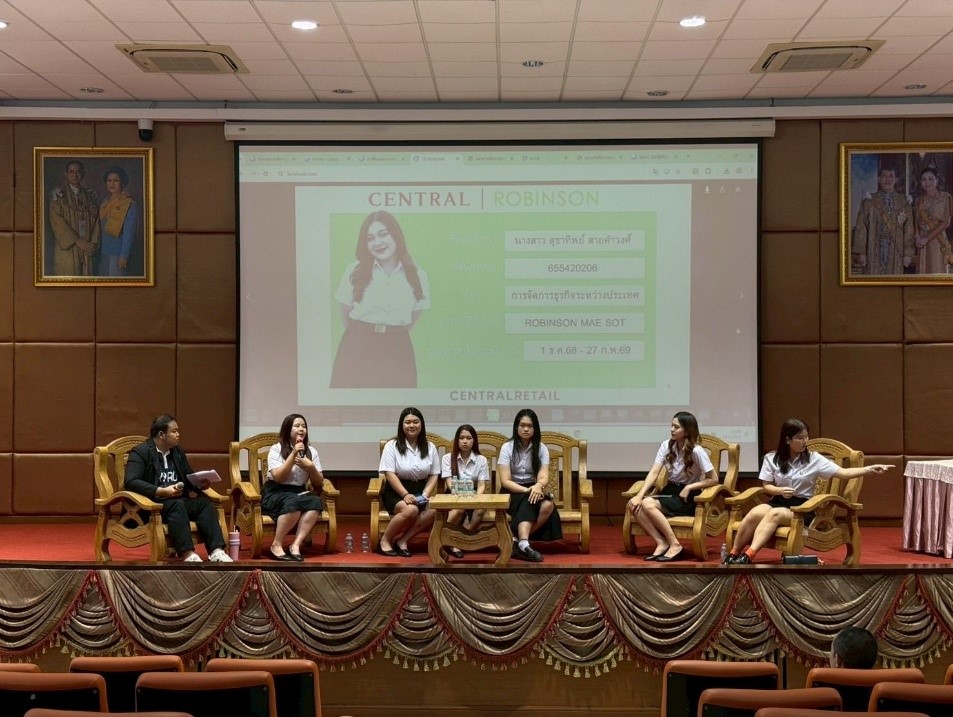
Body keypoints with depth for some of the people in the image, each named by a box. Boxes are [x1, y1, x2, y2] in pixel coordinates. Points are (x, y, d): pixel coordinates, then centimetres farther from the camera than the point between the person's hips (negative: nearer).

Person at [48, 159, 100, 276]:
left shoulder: (90, 195, 13)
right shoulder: (58, 195, 1)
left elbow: (96, 220, 8)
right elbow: (57, 223, -7)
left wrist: (93, 244, -5)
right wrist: (77, 240, -13)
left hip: (87, 249, 3)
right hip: (66, 248, -3)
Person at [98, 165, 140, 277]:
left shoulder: (129, 205, -7)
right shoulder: (104, 203, 15)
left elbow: (128, 234, -11)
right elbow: (101, 230, 17)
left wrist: (124, 256, -16)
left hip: (117, 254, -7)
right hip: (103, 253, 7)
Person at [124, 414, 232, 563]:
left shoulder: (178, 452, 16)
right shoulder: (141, 452, -6)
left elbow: (190, 476, 23)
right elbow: (130, 482, -19)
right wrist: (162, 491, -28)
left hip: (177, 502, 6)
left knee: (204, 502, -20)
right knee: (176, 504, -36)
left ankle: (216, 551, -33)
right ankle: (188, 554, -45)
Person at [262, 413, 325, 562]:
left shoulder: (311, 451, 9)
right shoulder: (276, 449, -3)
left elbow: (319, 484, 7)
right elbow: (278, 477, -16)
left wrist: (310, 467, -12)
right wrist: (294, 454, -20)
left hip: (299, 493, 4)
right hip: (275, 493, -4)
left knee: (316, 502, -30)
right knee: (293, 503, -37)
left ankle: (296, 545, -32)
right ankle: (276, 545, -24)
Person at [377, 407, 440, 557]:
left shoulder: (430, 447, 9)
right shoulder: (392, 446, -3)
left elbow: (434, 475, 9)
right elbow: (390, 474, -10)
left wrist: (425, 494, -10)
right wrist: (405, 494, -22)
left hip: (420, 492, 4)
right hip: (396, 492, -4)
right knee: (411, 510, -37)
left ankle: (402, 540, -20)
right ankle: (385, 540, -14)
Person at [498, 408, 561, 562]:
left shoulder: (541, 448, 2)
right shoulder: (507, 447, -5)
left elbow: (544, 478, -8)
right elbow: (505, 481, -11)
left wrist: (538, 486, -32)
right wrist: (527, 490, -25)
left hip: (533, 490, 3)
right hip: (513, 493, -3)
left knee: (548, 505, -30)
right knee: (527, 501, -36)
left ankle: (517, 540, -28)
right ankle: (524, 544, -52)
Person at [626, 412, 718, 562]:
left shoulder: (697, 451, -13)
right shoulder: (666, 445, 1)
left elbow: (714, 479, -10)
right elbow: (653, 473, -6)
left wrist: (689, 487, -18)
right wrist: (639, 496, -19)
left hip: (687, 498, -6)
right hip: (669, 492, 6)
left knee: (648, 504, -30)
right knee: (635, 506, -22)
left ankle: (675, 545, -23)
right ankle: (661, 544, -21)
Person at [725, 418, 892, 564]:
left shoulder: (814, 459, -1)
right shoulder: (772, 459, 3)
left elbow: (842, 472, -6)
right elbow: (767, 486, 6)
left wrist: (869, 469, -18)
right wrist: (781, 490, -15)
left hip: (802, 506, -2)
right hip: (778, 501, 2)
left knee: (775, 514, -34)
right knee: (755, 513, -31)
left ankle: (748, 556, -40)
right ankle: (733, 554, -24)